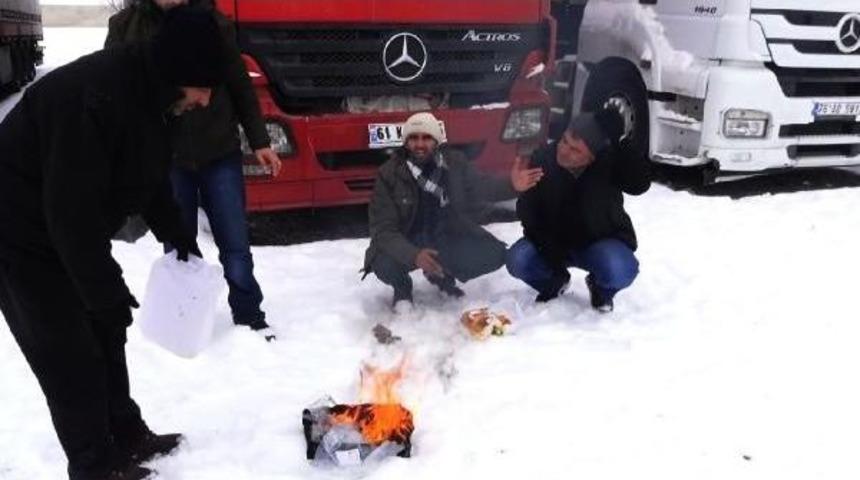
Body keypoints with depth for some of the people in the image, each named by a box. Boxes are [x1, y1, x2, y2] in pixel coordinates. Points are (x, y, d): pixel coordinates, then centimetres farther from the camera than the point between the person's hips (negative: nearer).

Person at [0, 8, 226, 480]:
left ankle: (127, 436, 34)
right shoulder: (93, 96, -33)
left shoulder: (147, 94, -2)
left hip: (68, 234, 10)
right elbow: (71, 209, -32)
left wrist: (178, 238, 6)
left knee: (105, 337, 18)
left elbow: (149, 181, 12)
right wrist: (107, 291, -26)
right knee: (71, 360, -2)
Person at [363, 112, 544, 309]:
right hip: (407, 243, -3)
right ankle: (402, 287, 7)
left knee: (494, 254, -15)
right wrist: (413, 255, -42)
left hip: (448, 238, 3)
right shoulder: (389, 174, -19)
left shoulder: (455, 161, -9)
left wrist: (510, 186, -18)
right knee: (384, 263, -33)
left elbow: (479, 186, 6)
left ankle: (442, 275, 14)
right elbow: (383, 228, -23)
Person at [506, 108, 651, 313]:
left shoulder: (610, 161, -19)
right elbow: (528, 212, -11)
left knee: (621, 271, -33)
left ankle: (601, 288, 8)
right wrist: (553, 255, -17)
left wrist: (618, 142, -43)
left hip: (602, 241, -1)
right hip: (555, 241, 2)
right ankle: (554, 283, 10)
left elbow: (639, 184, -38)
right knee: (518, 260, -25)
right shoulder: (542, 160, -17)